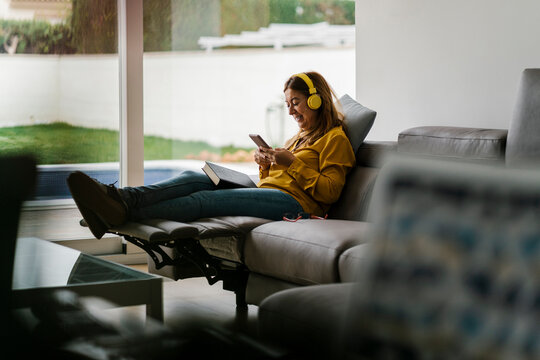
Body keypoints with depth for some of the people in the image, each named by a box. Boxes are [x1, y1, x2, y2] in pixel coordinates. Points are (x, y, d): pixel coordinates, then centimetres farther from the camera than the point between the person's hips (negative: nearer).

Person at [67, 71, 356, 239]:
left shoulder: (335, 138, 9)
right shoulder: (298, 138, 35)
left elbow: (330, 191, -5)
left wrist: (292, 163, -9)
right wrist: (266, 165, 8)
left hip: (294, 202, -8)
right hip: (268, 191, 8)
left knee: (205, 199, -29)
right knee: (193, 178, -18)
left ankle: (123, 213, -47)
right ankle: (120, 198, -40)